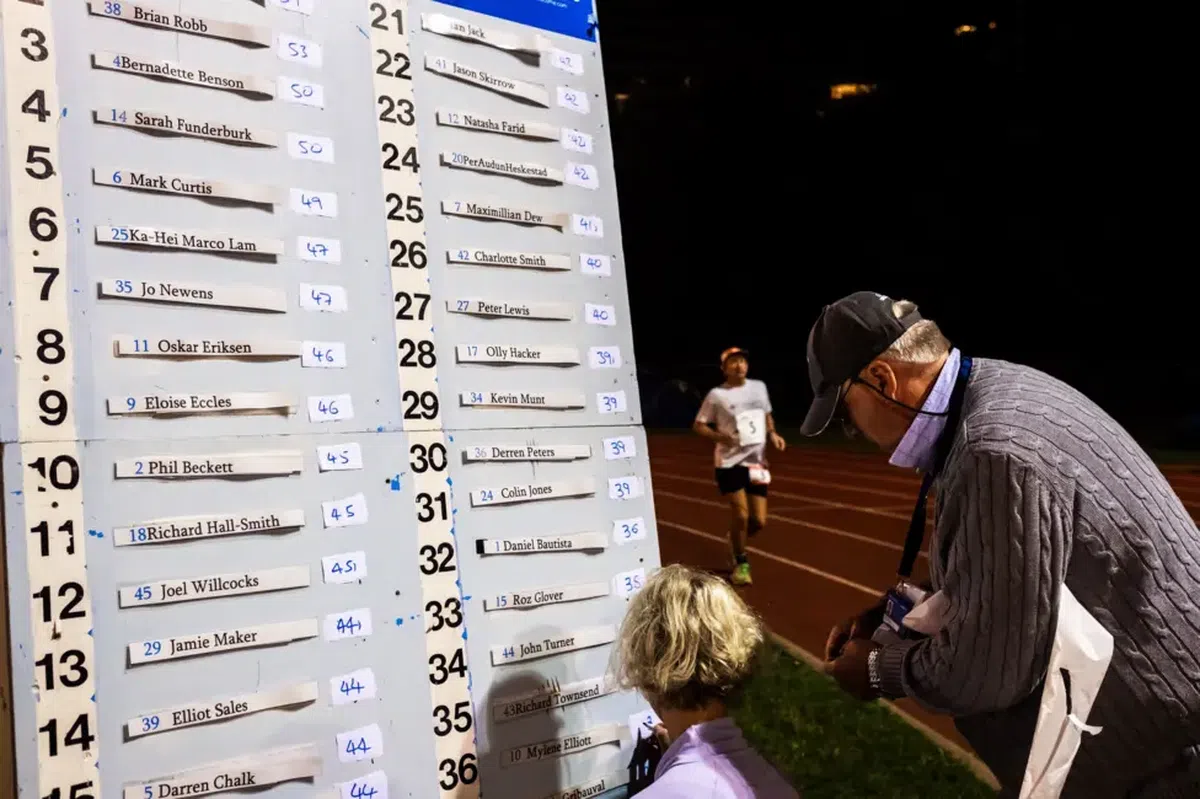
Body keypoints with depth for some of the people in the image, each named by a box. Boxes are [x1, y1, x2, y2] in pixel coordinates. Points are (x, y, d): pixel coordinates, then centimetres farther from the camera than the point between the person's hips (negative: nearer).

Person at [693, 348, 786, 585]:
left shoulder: (759, 387, 8)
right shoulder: (717, 395, -7)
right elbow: (698, 425, -2)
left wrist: (772, 434, 3)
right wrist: (720, 436, -19)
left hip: (756, 462, 4)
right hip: (730, 463, -4)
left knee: (759, 521, 2)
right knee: (741, 514, -9)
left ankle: (735, 539, 35)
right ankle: (741, 563, 15)